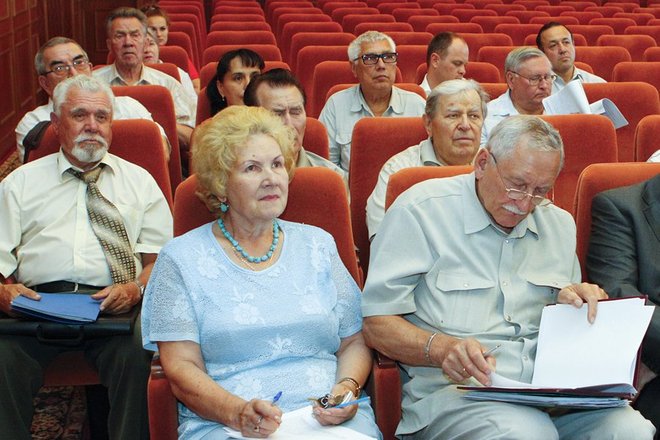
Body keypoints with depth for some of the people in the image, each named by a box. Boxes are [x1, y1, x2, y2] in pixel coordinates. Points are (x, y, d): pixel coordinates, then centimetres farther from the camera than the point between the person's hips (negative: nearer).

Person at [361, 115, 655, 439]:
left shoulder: (559, 224, 19)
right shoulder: (420, 211, -2)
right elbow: (376, 324, -6)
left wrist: (570, 304, 0)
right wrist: (442, 348, -25)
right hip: (454, 388, -5)